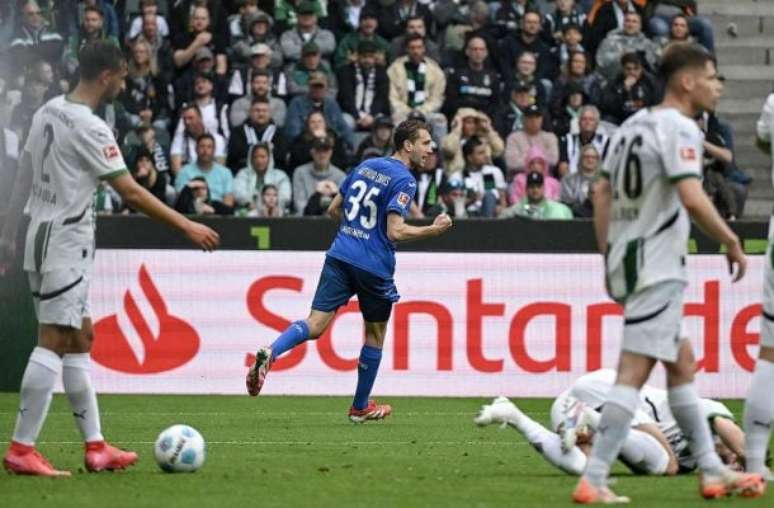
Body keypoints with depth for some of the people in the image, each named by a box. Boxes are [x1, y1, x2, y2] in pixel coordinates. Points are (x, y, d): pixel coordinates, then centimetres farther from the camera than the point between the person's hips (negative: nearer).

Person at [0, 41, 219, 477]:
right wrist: (187, 227, -12)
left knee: (80, 339, 11)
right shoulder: (90, 128, -18)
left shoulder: (49, 112, 8)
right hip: (66, 243, -10)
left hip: (41, 239, 10)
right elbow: (131, 193, -18)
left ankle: (96, 447, 12)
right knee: (54, 342, -8)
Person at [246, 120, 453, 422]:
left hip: (340, 258, 5)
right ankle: (360, 407, 25)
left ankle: (271, 352, -34)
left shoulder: (365, 166, 13)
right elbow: (395, 232, -17)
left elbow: (334, 210, 19)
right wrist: (433, 230, -6)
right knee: (375, 334, 16)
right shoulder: (404, 180, -9)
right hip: (375, 267, -5)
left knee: (315, 325, -5)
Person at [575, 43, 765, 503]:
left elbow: (602, 193, 15)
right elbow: (692, 199, -25)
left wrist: (609, 255, 18)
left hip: (626, 262, 10)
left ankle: (712, 471, 23)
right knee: (634, 372, -10)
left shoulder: (634, 125, 13)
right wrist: (732, 243, -13)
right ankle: (593, 481, -14)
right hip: (657, 268, -10)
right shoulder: (679, 128, -14)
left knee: (682, 364, 17)